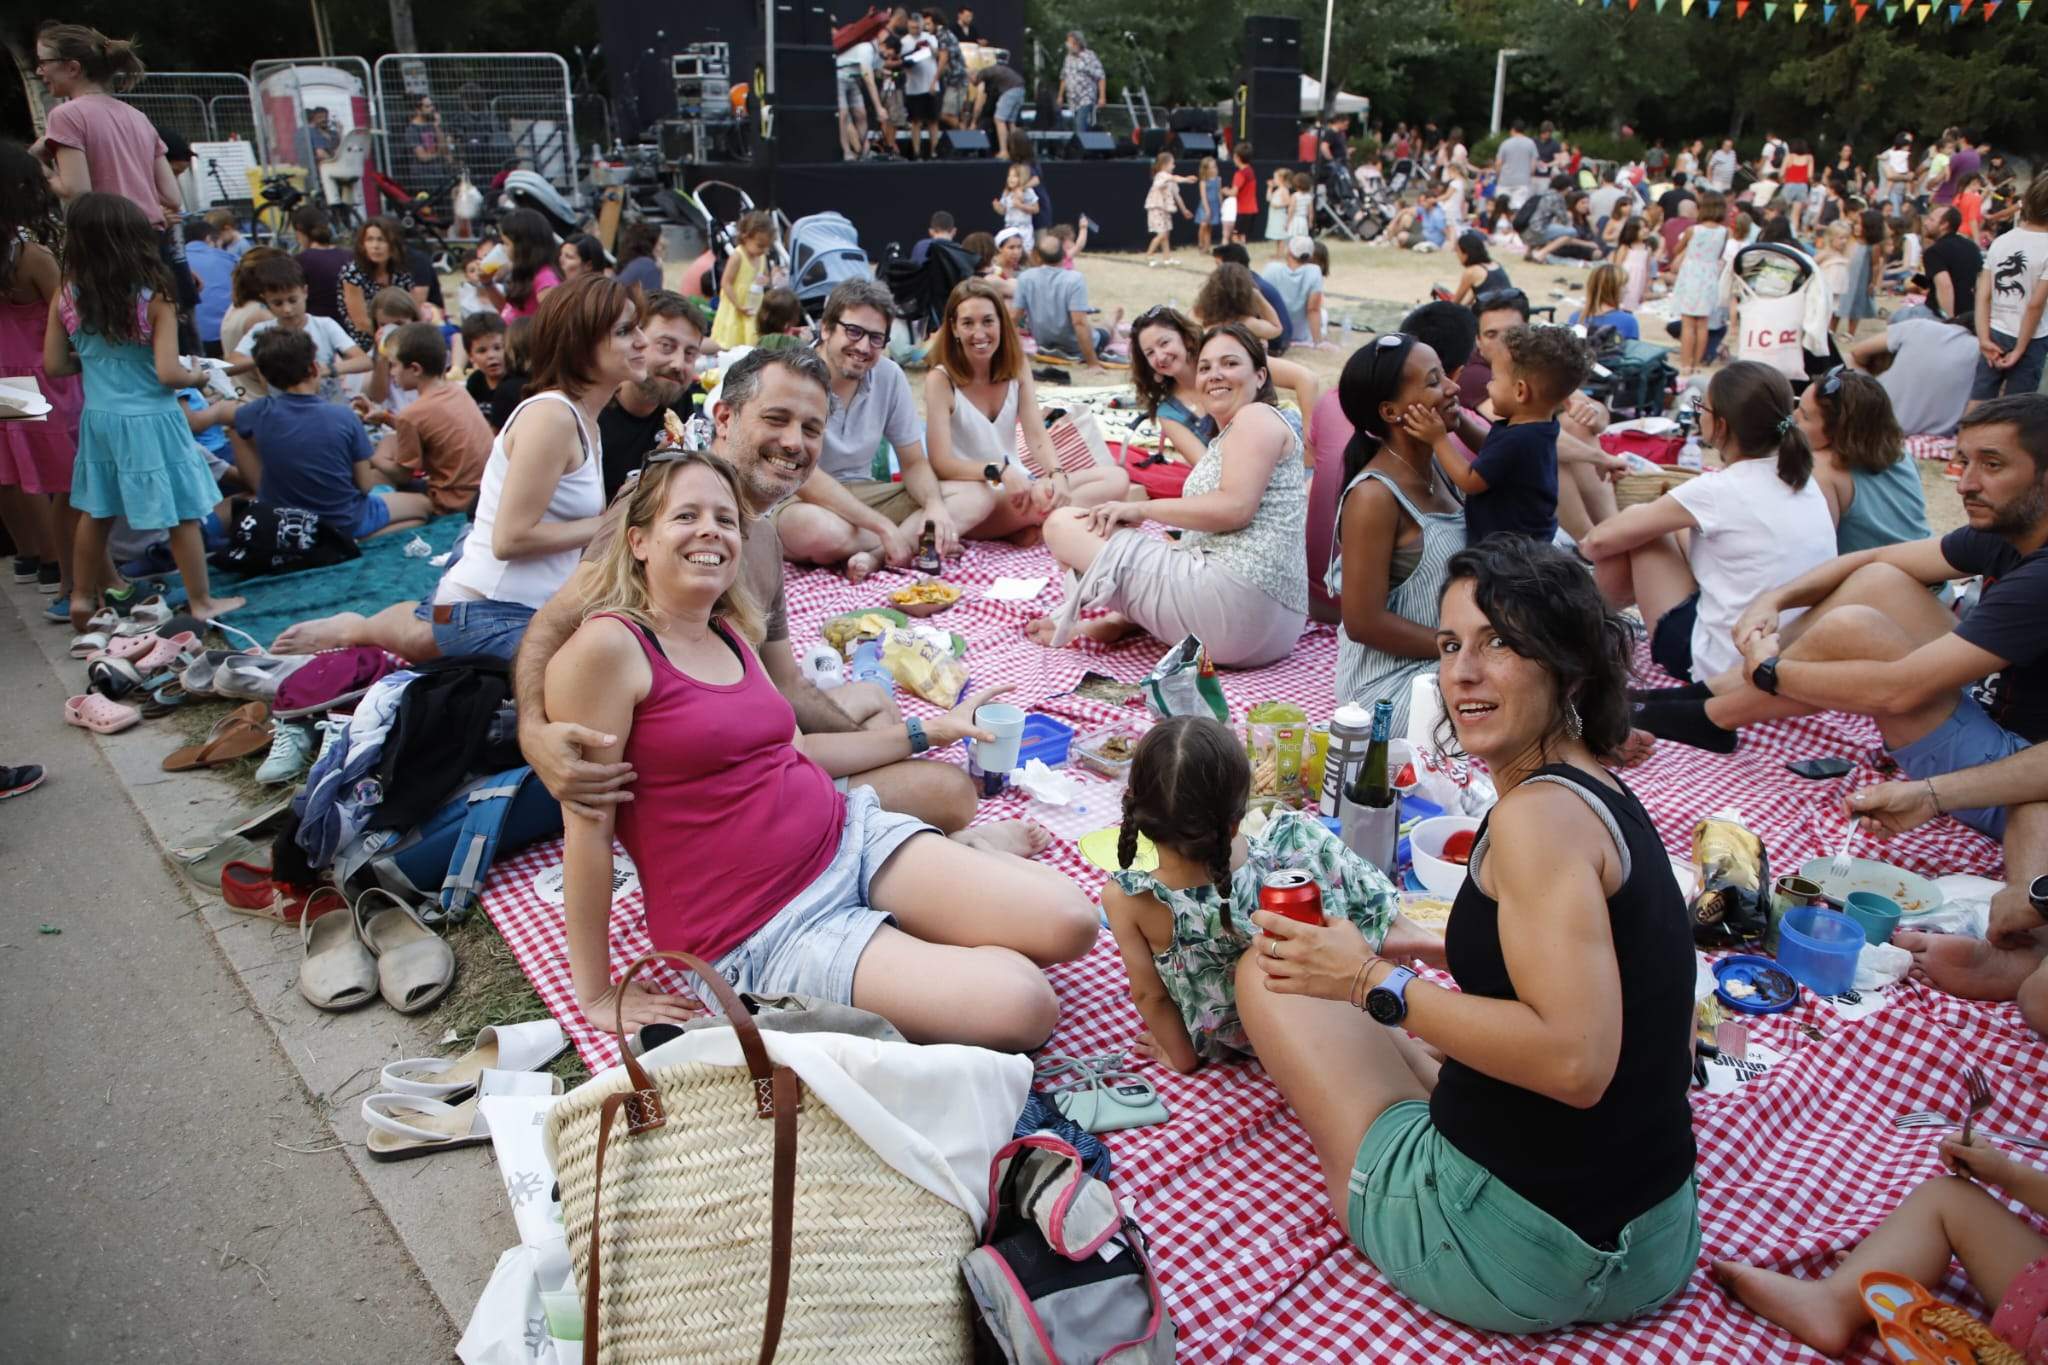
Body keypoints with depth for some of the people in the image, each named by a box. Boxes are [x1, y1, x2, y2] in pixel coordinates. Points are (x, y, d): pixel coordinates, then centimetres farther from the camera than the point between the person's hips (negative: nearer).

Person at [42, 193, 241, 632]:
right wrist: (199, 377, 0)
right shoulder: (153, 298, -16)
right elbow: (167, 374, -20)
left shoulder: (65, 297, -4)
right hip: (150, 421, -5)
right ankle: (200, 601, 16)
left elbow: (54, 366, 2)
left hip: (98, 418, 5)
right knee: (181, 514, 7)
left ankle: (82, 598, 29)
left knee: (95, 512, 18)